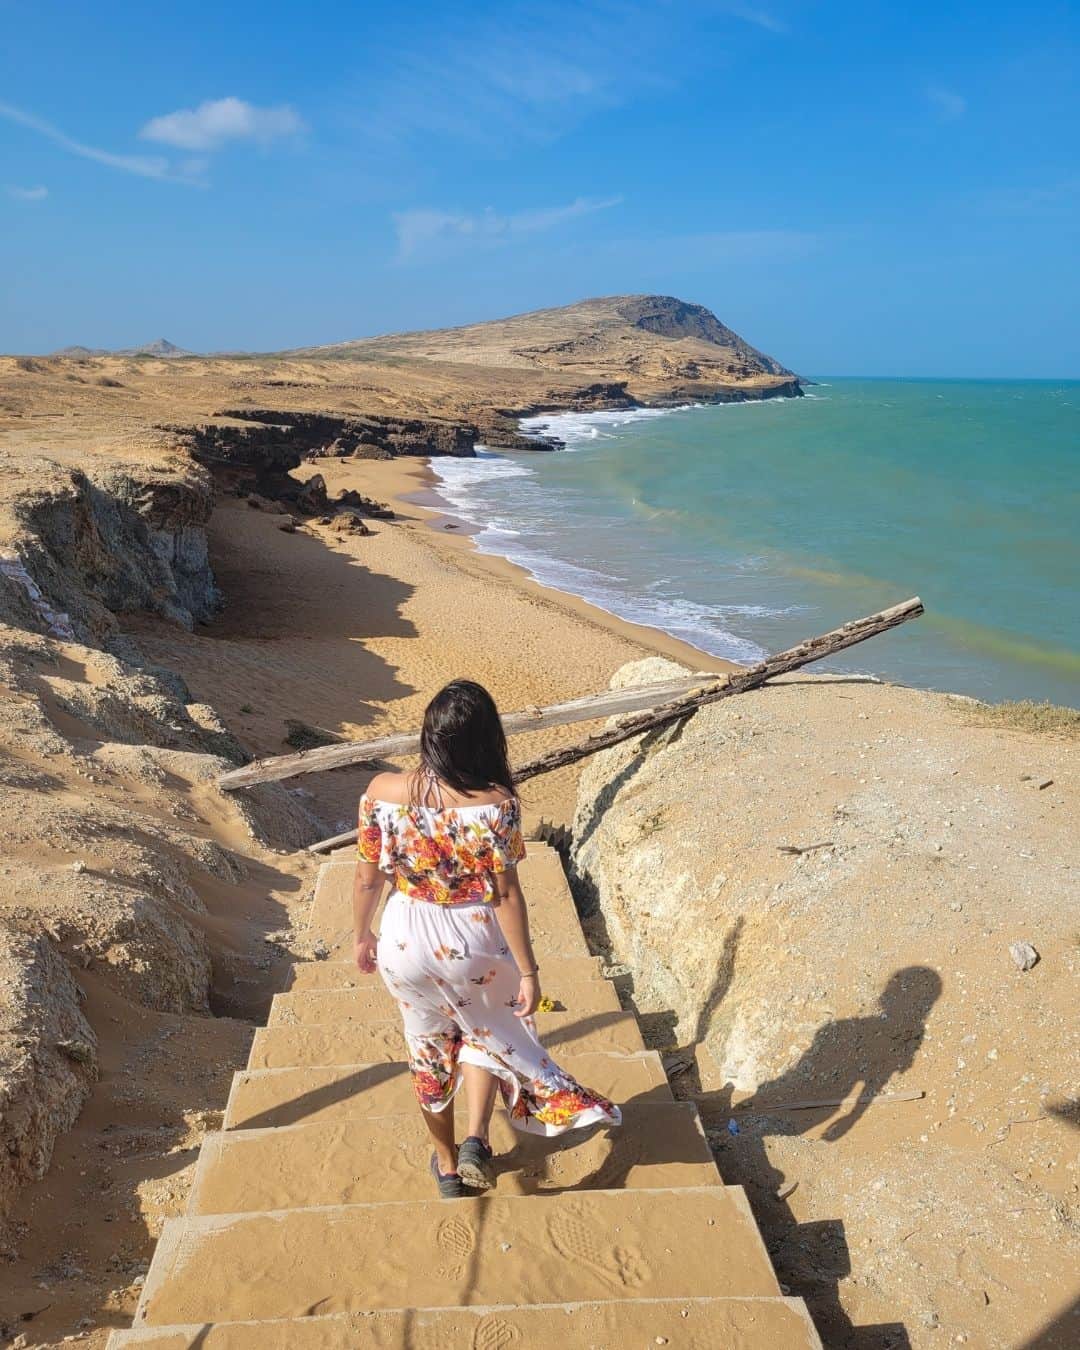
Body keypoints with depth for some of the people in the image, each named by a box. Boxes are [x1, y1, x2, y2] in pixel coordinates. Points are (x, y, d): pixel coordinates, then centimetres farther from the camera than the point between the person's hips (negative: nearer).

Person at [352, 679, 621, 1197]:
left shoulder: (382, 791, -17)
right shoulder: (495, 804, -23)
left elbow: (366, 878, -6)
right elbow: (505, 895, -18)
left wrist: (362, 937, 12)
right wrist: (528, 971, -6)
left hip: (405, 943, 2)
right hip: (474, 944, -2)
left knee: (429, 1047, 26)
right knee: (488, 1034, 30)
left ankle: (446, 1160, 44)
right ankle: (476, 1142, 16)